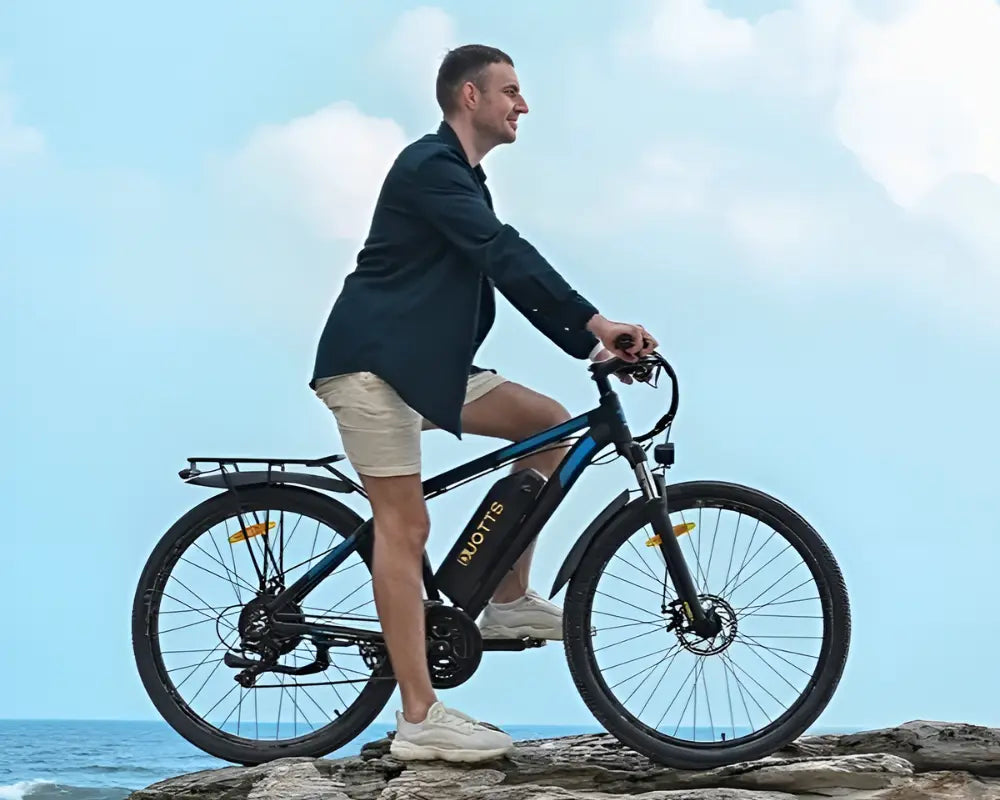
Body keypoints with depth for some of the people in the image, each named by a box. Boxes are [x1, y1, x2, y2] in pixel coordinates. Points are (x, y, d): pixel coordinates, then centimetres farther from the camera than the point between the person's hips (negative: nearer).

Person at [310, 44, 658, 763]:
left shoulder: (464, 180, 18)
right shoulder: (429, 165, -13)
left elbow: (508, 269, 16)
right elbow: (504, 254, -25)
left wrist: (592, 346, 6)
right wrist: (594, 320, -31)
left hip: (425, 366, 10)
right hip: (372, 362, -9)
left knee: (548, 423, 2)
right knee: (406, 523, -11)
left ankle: (509, 601, 9)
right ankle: (420, 721, -11)